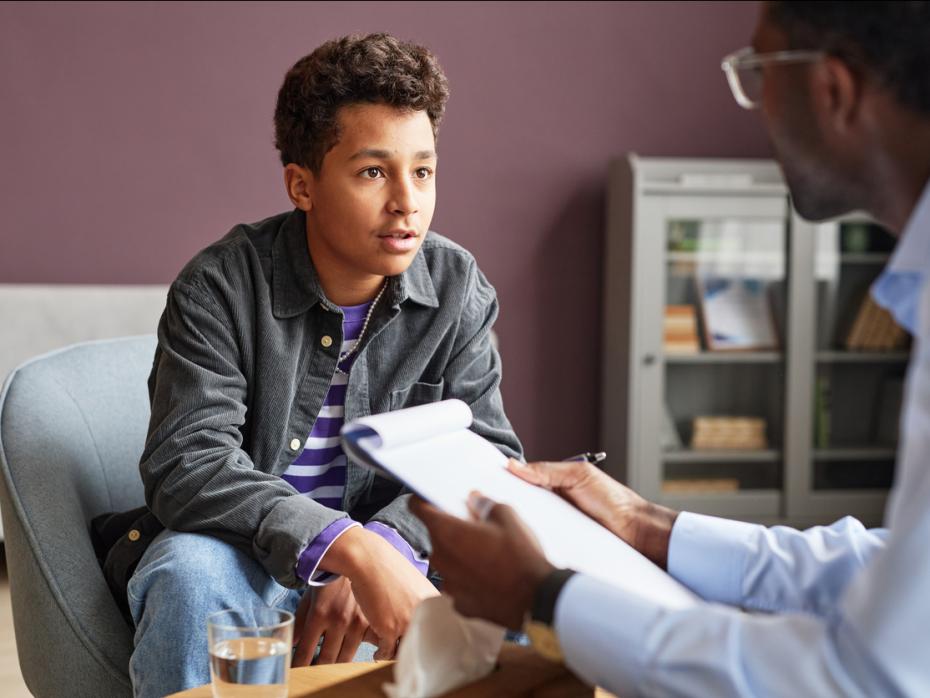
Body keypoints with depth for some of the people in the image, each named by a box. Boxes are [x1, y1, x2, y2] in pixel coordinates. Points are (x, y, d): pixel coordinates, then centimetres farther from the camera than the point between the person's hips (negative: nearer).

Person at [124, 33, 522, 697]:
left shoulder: (458, 288, -4)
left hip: (390, 553, 3)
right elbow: (186, 464, -26)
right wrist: (351, 548, -39)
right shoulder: (219, 288, -15)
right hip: (246, 555, -2)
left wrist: (384, 544, -27)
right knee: (190, 574, -35)